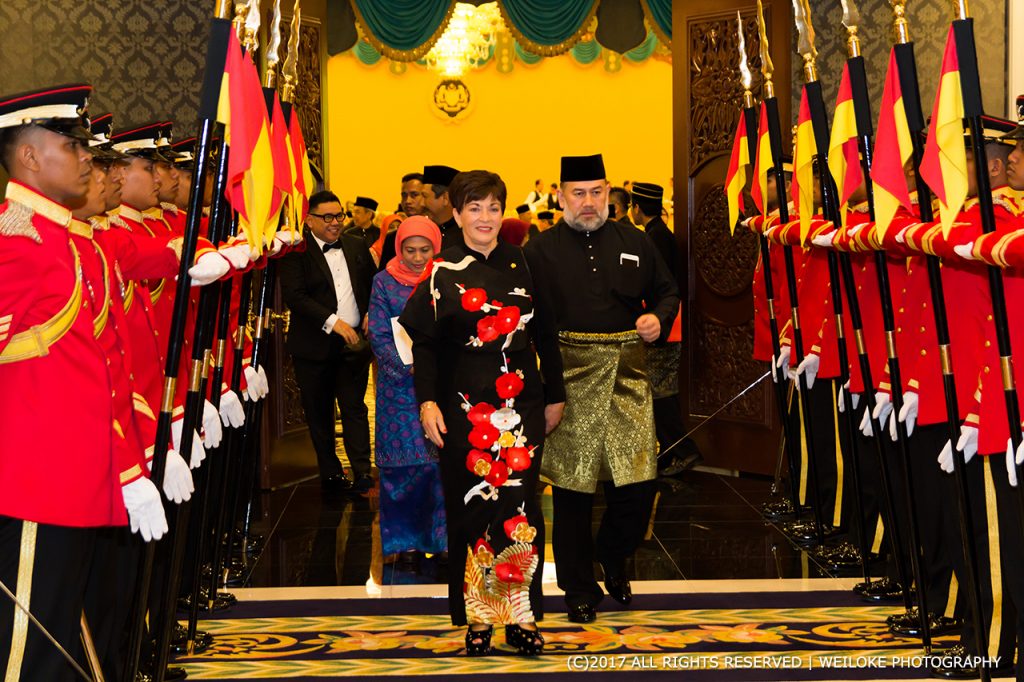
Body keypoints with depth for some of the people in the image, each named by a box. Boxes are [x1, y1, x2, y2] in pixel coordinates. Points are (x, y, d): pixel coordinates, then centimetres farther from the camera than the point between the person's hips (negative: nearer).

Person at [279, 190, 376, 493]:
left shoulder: (357, 247, 9)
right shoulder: (296, 251, -6)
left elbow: (374, 284, 20)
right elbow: (294, 296, -16)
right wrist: (333, 322, -21)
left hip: (354, 342, 2)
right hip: (315, 345, -2)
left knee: (355, 408, -2)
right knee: (319, 412, 8)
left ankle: (362, 473, -1)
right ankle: (331, 474, 19)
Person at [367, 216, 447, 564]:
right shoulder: (385, 282, 3)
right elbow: (379, 336, 1)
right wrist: (409, 368, -11)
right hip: (399, 388, 0)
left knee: (443, 458, -1)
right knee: (403, 461, 1)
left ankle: (442, 535, 10)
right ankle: (406, 537, 14)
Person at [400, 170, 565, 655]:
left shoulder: (523, 265, 6)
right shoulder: (443, 272, 1)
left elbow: (545, 336, 11)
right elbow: (424, 342, 1)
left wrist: (555, 395, 12)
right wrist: (427, 401, -8)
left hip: (521, 404, 1)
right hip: (465, 409, -1)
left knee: (519, 505, 0)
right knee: (472, 507, 2)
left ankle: (521, 615, 10)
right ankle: (478, 616, 13)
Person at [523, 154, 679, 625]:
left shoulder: (635, 243, 12)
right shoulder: (541, 250, 3)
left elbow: (666, 291, 22)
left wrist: (659, 318, 0)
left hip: (627, 374, 2)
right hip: (569, 378, -2)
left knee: (638, 481, -1)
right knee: (572, 488, 4)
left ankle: (614, 559, 29)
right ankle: (579, 589, 19)